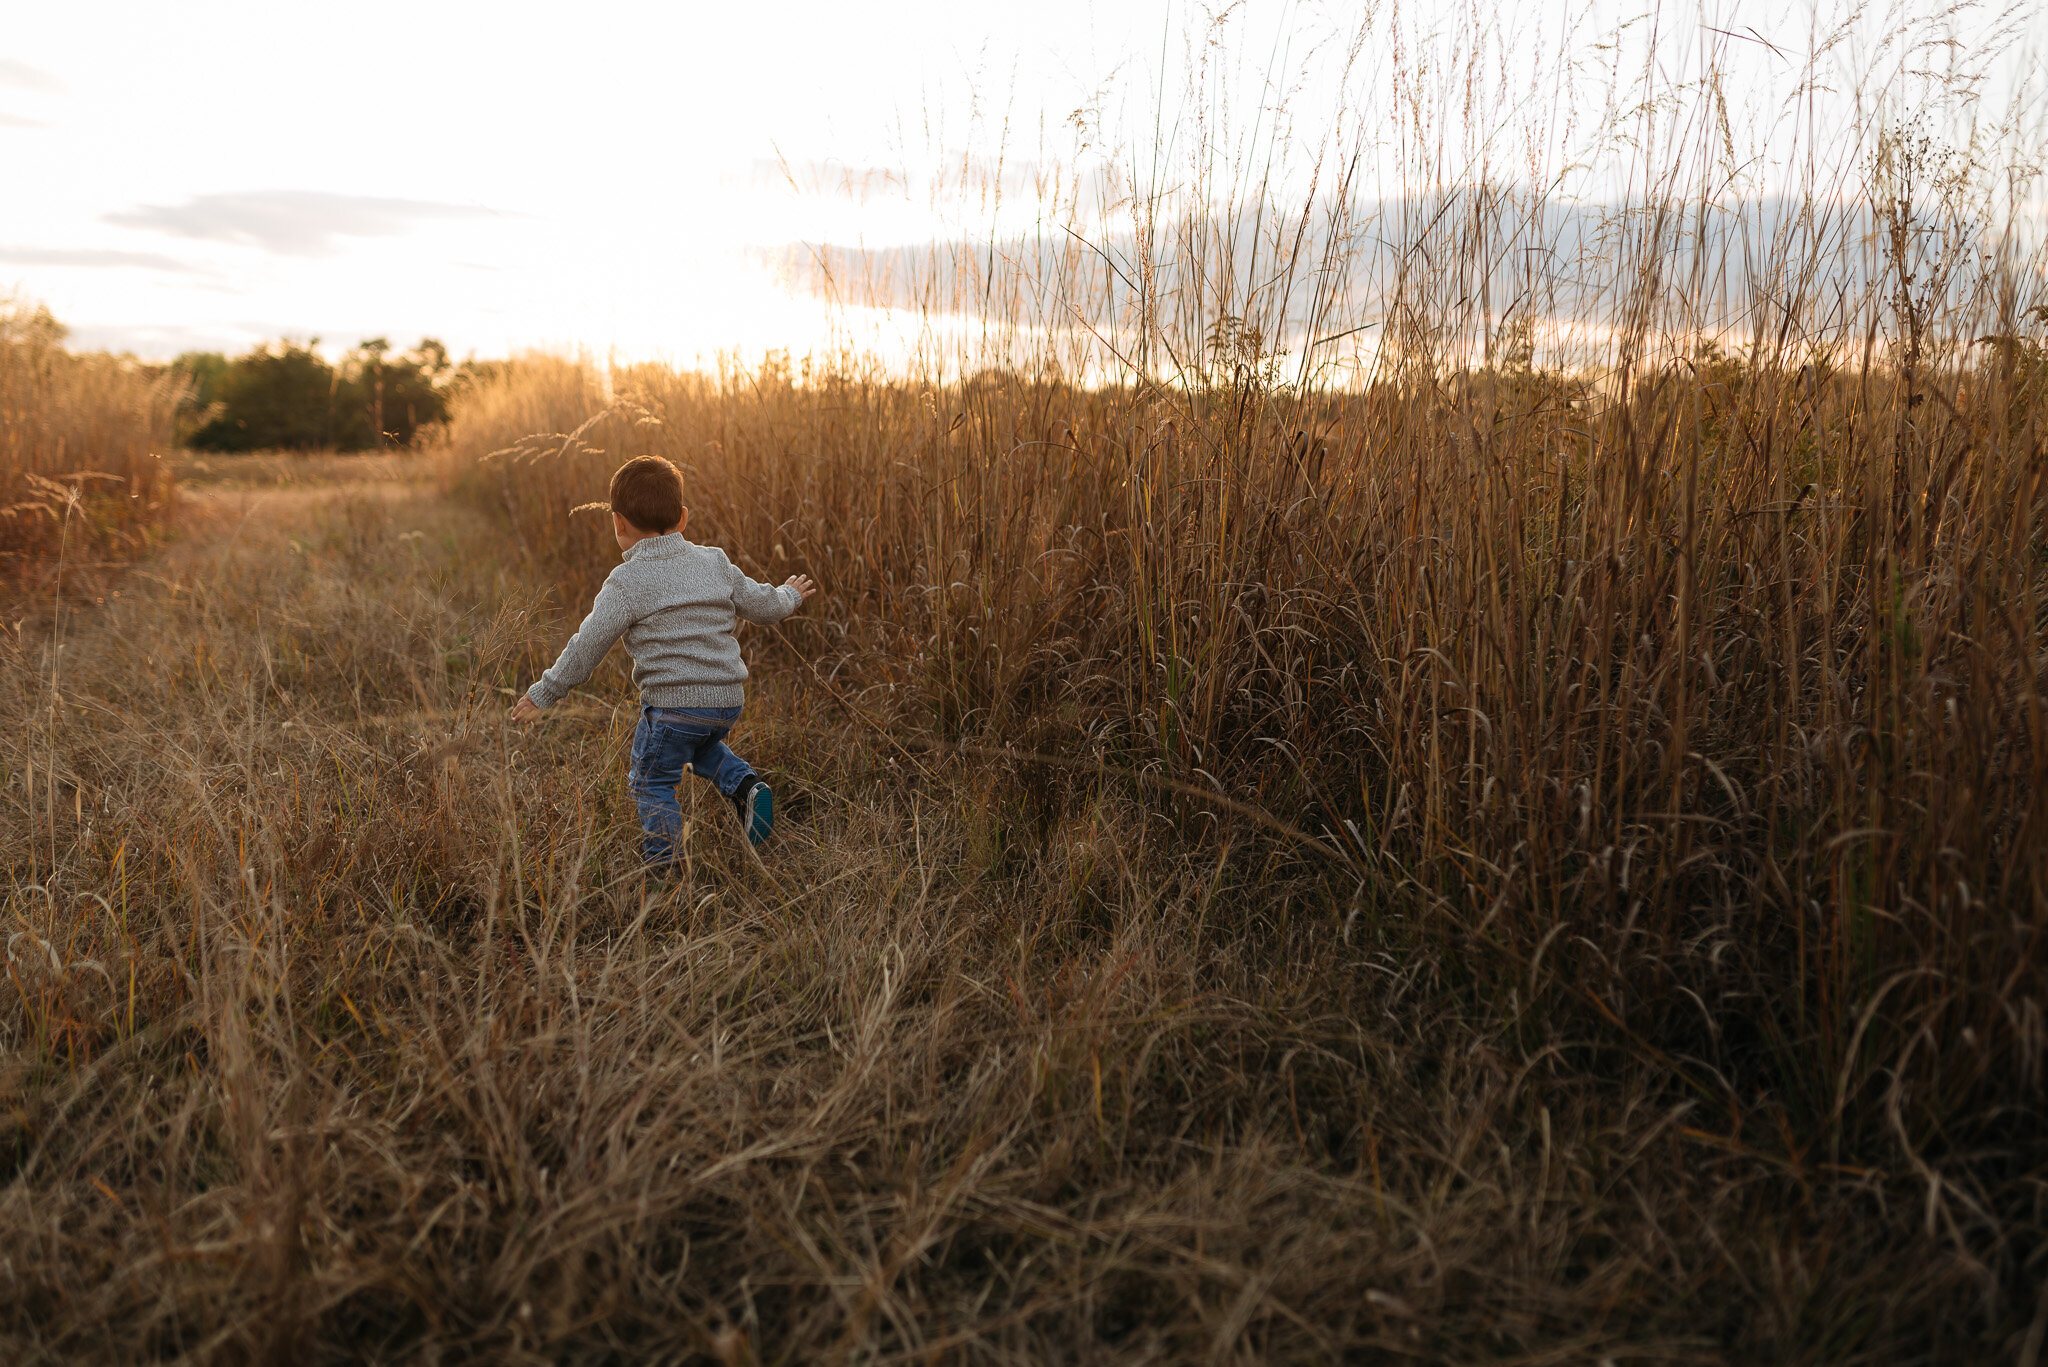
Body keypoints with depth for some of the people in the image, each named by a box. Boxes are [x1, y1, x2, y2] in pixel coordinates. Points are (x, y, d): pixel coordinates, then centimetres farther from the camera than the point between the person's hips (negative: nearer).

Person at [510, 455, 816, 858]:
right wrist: (790, 596, 40)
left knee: (651, 781, 10)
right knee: (700, 747, 34)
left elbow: (587, 647, -7)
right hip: (729, 700, 6)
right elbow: (760, 604, 17)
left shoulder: (626, 582, -8)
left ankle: (665, 864, 10)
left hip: (674, 702, -6)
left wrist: (543, 694, 3)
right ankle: (745, 786, 12)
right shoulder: (715, 563, 7)